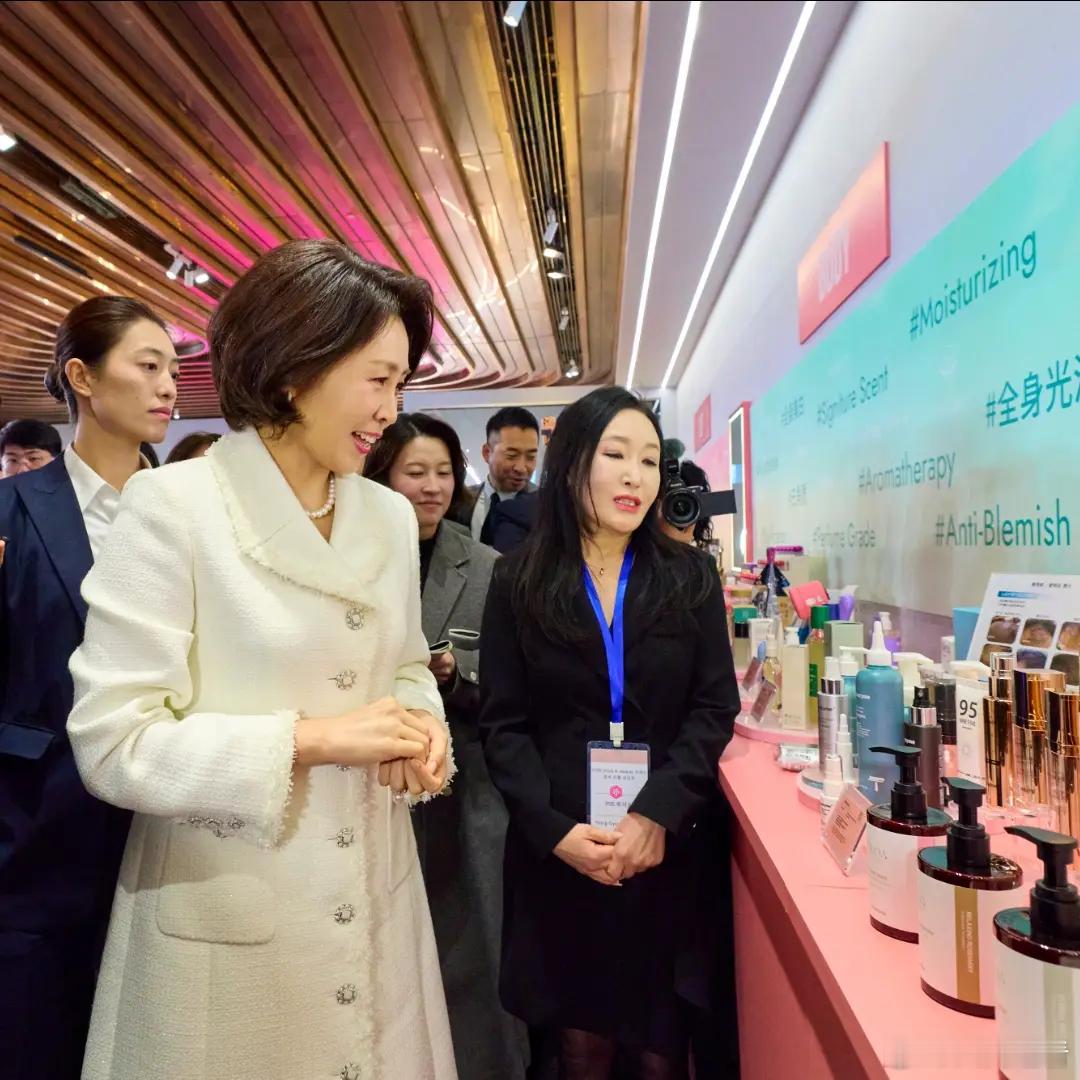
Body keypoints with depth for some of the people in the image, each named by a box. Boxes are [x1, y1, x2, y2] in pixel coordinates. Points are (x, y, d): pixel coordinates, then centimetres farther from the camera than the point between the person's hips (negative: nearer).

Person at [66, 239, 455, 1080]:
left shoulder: (392, 516, 2)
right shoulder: (174, 505, -14)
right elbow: (112, 741, -16)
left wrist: (422, 727, -9)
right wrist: (311, 738, -21)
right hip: (226, 925, -5)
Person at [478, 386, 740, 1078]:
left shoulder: (690, 576, 2)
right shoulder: (519, 581, -2)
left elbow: (715, 708, -3)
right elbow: (503, 723, -3)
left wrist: (657, 814, -15)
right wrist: (555, 830, -15)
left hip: (667, 849, 1)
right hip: (556, 854, 0)